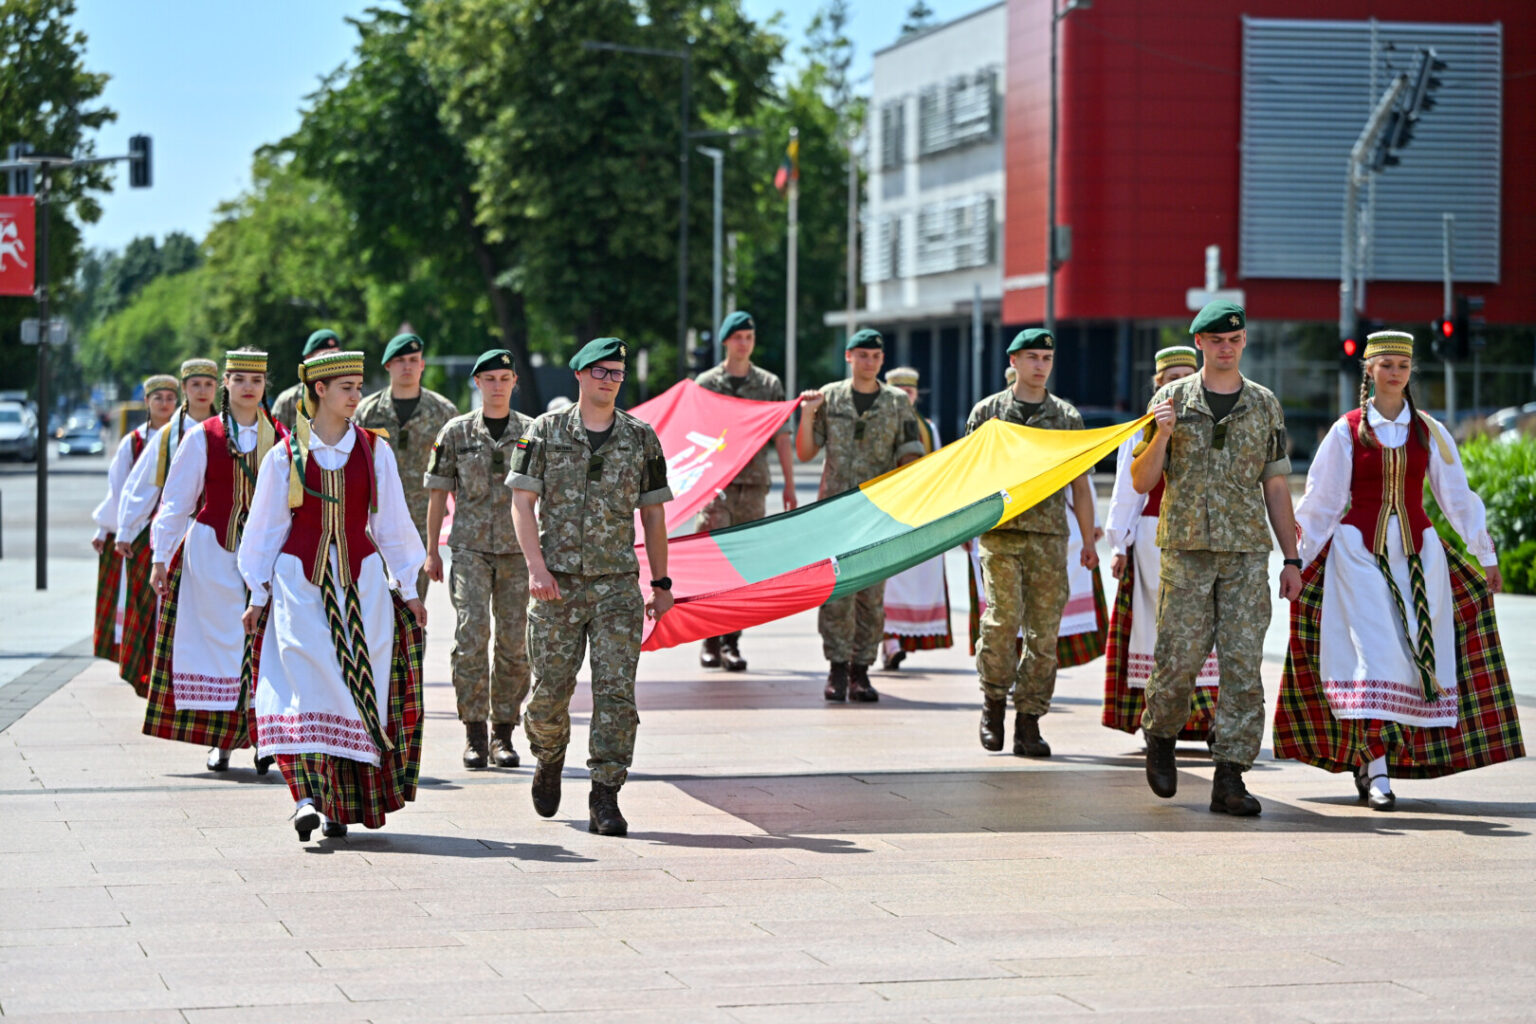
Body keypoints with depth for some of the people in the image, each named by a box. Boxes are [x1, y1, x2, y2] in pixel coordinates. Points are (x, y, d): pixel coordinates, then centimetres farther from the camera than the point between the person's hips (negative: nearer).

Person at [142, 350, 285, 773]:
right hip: (212, 552, -1)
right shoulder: (202, 437, 1)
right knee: (219, 639, -1)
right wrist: (162, 557, 2)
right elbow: (175, 501, 4)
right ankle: (219, 738, 6)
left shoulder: (281, 439, 6)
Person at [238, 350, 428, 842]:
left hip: (362, 580, 2)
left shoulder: (374, 451, 5)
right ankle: (309, 795, -22)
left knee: (356, 686, -2)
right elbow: (266, 526, 8)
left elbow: (392, 522, 10)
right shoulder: (285, 456, 2)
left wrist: (407, 588, 10)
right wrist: (259, 594, 7)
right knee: (307, 678, -15)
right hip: (301, 580, -2)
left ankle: (343, 802, 7)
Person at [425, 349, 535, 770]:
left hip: (518, 550, 1)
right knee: (471, 636, -13)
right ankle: (474, 732, -6)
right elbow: (438, 494, 10)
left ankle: (503, 733, 10)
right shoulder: (456, 432, 5)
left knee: (514, 643, 1)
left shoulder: (532, 432, 6)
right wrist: (432, 550, 7)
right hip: (470, 547, -1)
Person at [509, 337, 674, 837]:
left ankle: (605, 796, -6)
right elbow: (522, 502, 0)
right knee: (551, 687, 2)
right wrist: (537, 567, -12)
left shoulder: (641, 438, 8)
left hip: (618, 584, 1)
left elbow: (653, 514, 13)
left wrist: (661, 583, 11)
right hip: (558, 582, -1)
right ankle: (549, 758, 33)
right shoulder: (546, 432, 4)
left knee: (616, 690, -8)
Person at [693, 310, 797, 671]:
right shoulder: (706, 383, 5)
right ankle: (711, 641, -4)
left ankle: (731, 641, 6)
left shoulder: (770, 384, 10)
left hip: (754, 483, 2)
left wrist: (789, 486, 7)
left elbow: (782, 439, 11)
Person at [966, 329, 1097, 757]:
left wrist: (1088, 541, 11)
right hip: (1001, 530, -2)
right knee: (1004, 618, -15)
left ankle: (1029, 722, 5)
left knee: (1044, 629, -1)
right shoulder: (988, 411, 8)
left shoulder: (1066, 416, 12)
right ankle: (994, 700, 7)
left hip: (1050, 535, 2)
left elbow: (1079, 484, 14)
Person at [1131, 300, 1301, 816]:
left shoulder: (1265, 405, 11)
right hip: (1186, 550, -2)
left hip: (1247, 552, 2)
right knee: (1179, 659, -5)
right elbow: (1141, 482, 5)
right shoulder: (1172, 399, 5)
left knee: (1243, 665, -4)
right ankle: (1160, 737, 25)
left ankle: (1229, 779, -2)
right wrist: (1162, 437, -14)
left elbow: (1276, 487, 13)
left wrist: (1292, 559, 8)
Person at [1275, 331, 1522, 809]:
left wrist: (1486, 556, 12)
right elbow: (1321, 501, 5)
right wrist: (1299, 561, 4)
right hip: (1359, 552, -3)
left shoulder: (1430, 432, 7)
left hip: (1418, 554, 3)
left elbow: (1458, 497, 12)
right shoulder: (1347, 430, 2)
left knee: (1415, 656, -1)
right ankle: (1376, 771, -14)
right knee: (1372, 656, -12)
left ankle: (1363, 755, 13)